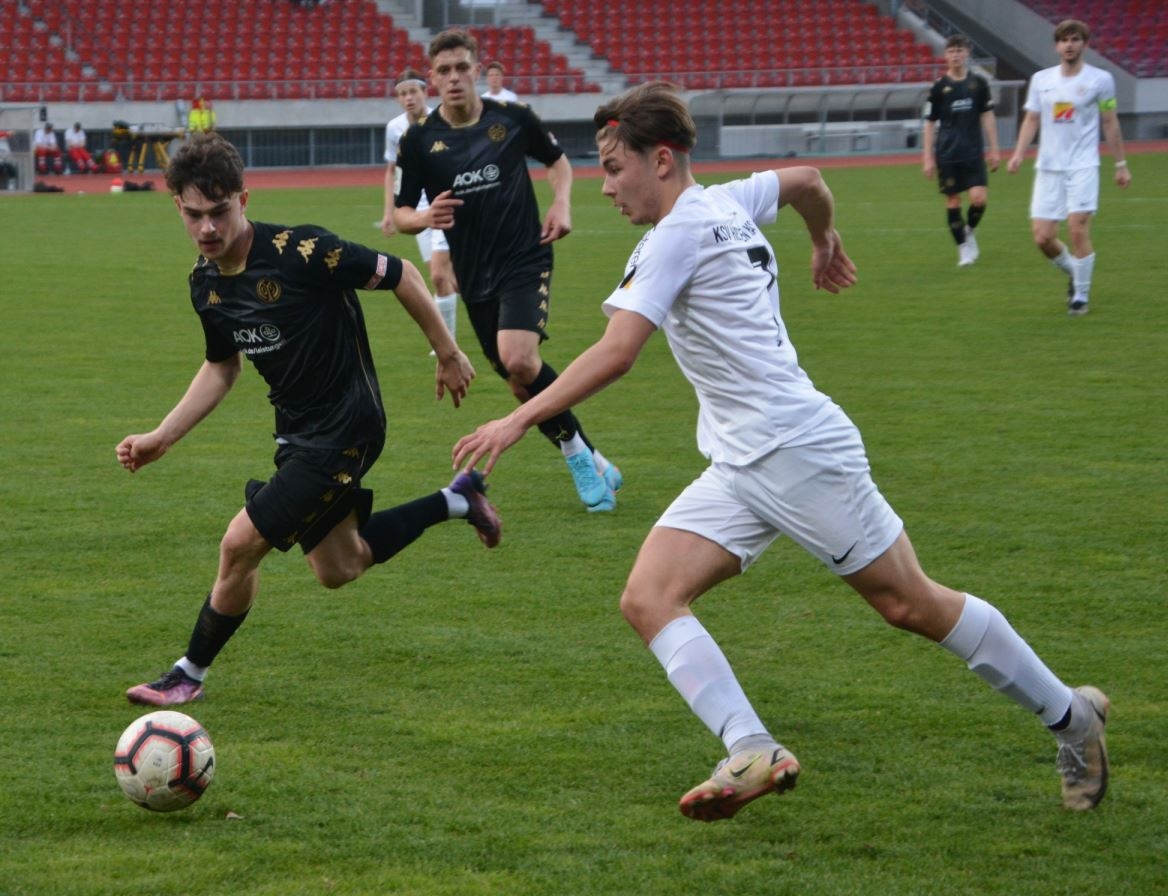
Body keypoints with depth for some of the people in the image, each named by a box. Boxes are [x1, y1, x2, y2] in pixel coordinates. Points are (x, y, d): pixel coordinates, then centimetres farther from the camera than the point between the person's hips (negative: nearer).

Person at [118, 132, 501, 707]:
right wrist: (161, 438, 7)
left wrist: (448, 355, -6)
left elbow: (399, 275, -14)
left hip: (344, 430, -8)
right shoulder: (205, 283, -1)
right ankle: (458, 501, 35)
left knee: (241, 545, -12)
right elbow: (221, 368, 15)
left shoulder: (300, 251, -24)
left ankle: (189, 674, 8)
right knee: (338, 570, 19)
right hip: (297, 431, 8)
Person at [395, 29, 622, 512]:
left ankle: (577, 451, -5)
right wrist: (425, 218, -20)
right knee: (522, 382, 6)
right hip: (474, 275, 3)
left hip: (525, 259, -3)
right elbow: (402, 213, 3)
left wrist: (561, 204, -3)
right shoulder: (418, 140, -3)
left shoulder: (512, 118, -3)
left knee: (518, 360, -25)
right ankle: (592, 464, 23)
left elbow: (556, 160, 16)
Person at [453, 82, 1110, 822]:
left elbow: (616, 354, -24)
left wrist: (519, 421, -23)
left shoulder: (678, 234, -15)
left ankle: (1070, 715, 17)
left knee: (910, 605, 0)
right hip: (740, 469, 9)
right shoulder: (729, 205, 12)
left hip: (799, 448, -9)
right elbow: (807, 181, 32)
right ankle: (753, 753, -19)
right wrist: (827, 244, 51)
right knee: (649, 599, -7)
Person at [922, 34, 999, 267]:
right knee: (952, 201, 1)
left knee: (979, 198, -12)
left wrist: (994, 150, 6)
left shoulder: (979, 83, 3)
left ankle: (970, 230, 18)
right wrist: (927, 157, 0)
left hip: (974, 152, 1)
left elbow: (987, 117, 9)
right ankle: (963, 247, 13)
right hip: (947, 154, 0)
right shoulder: (939, 87, 0)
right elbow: (930, 123, 4)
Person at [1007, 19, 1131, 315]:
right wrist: (1019, 154, -5)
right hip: (1048, 168, 3)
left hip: (1082, 166, -3)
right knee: (1042, 237, -2)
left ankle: (1081, 294, 1)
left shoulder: (1100, 79, -1)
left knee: (1077, 228, -16)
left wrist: (1121, 164, 6)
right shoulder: (1041, 79, 7)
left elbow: (1110, 123, 5)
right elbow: (1031, 120, 10)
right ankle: (1074, 273, 27)